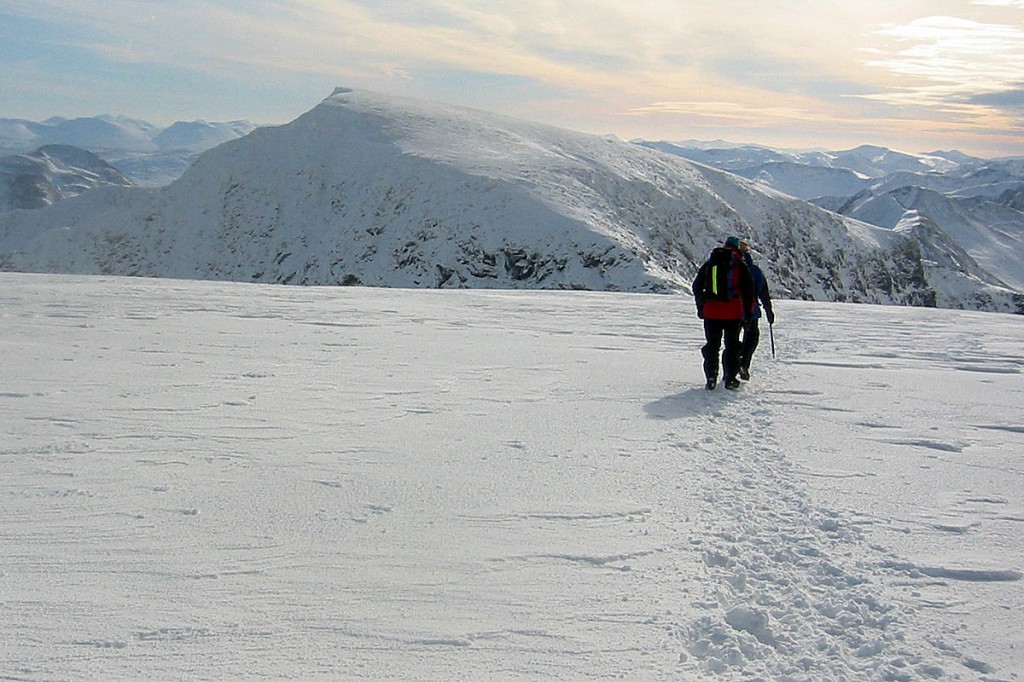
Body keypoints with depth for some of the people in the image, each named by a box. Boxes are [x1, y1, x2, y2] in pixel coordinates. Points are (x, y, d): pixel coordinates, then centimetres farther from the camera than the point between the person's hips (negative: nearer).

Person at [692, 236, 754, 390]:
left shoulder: (709, 263, 11)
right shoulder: (740, 265, 1)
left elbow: (697, 286, 13)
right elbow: (748, 289, -2)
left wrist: (701, 308, 20)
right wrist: (748, 311, 5)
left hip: (711, 312, 2)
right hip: (733, 312, -2)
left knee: (712, 344, 10)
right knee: (732, 345, 8)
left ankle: (711, 378, 2)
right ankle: (730, 379, 6)